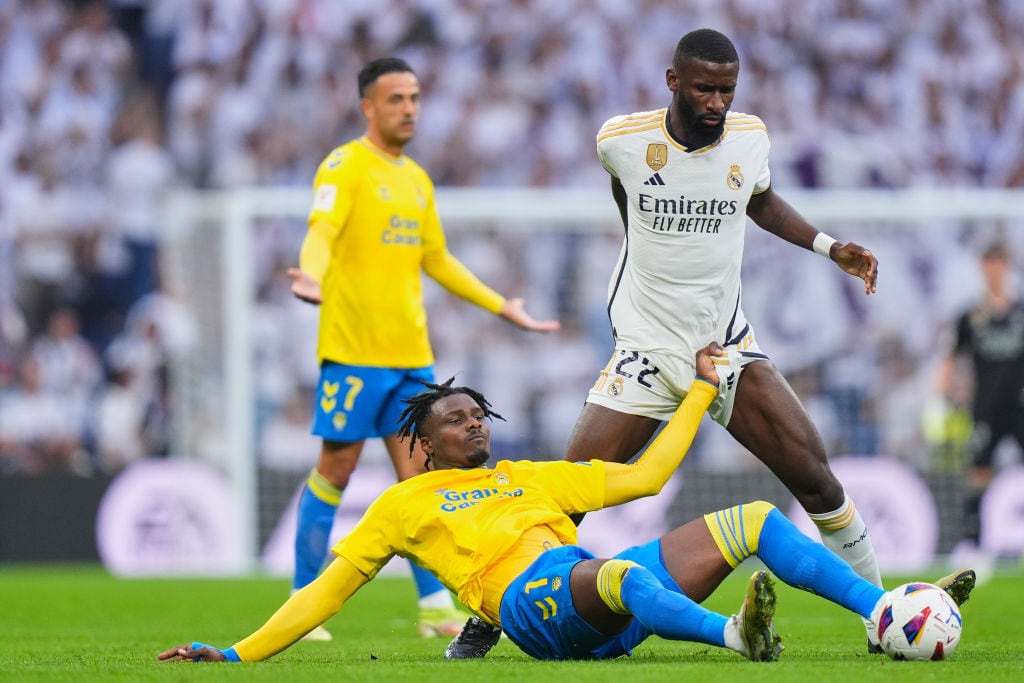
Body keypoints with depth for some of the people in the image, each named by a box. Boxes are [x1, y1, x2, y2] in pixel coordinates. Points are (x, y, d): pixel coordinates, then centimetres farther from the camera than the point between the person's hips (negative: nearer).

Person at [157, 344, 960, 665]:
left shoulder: (527, 478, 34)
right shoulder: (403, 505, 20)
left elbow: (644, 475, 35)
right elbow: (326, 591, 17)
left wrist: (700, 391, 34)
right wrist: (236, 654, 9)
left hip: (608, 587, 7)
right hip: (532, 600, -6)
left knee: (754, 521, -5)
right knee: (619, 575, -42)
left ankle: (888, 614, -19)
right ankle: (737, 635, -61)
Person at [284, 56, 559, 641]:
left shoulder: (418, 180, 18)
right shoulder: (344, 167, -5)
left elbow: (437, 260, 28)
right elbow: (322, 232, -21)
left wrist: (501, 306, 31)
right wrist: (313, 276, -42)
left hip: (412, 352, 7)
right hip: (354, 348, -7)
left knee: (418, 472, 3)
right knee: (337, 467, -4)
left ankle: (436, 608, 4)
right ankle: (302, 605, 4)